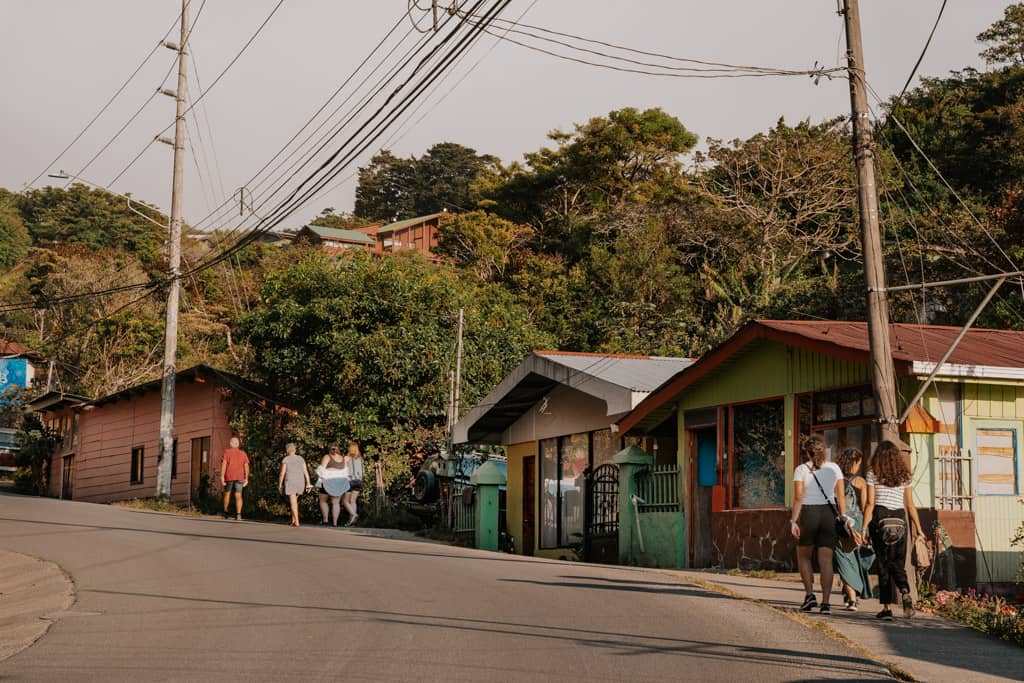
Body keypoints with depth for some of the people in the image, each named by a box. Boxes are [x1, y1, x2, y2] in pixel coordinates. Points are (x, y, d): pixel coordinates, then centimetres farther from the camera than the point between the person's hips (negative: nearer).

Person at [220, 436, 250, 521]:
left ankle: (225, 513, 24)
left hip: (229, 477, -1)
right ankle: (238, 514, -20)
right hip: (239, 477, 1)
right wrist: (246, 479, 10)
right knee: (238, 496, -5)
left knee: (227, 493, 17)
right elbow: (246, 466, 6)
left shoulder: (227, 452, 2)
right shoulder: (243, 453, 10)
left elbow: (223, 464, -8)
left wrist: (222, 477, -11)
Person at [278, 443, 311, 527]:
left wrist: (279, 485, 1)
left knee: (293, 503, -3)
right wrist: (308, 484, 3)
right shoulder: (300, 458, 8)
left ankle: (296, 522, -9)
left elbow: (282, 473, -6)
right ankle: (293, 519, 19)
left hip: (290, 482, -5)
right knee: (294, 501, 22)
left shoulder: (285, 460, -4)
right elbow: (305, 471, 3)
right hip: (300, 482, 5)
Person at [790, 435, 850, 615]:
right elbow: (841, 496, 2)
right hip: (829, 513, 2)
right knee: (826, 560, 2)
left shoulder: (801, 470, -3)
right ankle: (826, 602, -3)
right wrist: (843, 518, 7)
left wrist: (793, 521, -10)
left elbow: (798, 497, -10)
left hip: (808, 513, -2)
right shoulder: (834, 468, 6)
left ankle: (810, 594, 3)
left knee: (803, 556, 15)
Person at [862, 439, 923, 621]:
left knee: (883, 563, 4)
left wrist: (864, 527, -4)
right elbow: (910, 505, 7)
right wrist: (918, 528, 13)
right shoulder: (904, 475, 8)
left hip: (879, 518, -2)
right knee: (897, 564, 8)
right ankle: (906, 593, -21)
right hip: (899, 519, 2)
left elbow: (870, 503, -5)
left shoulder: (873, 474, 0)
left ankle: (887, 607, 3)